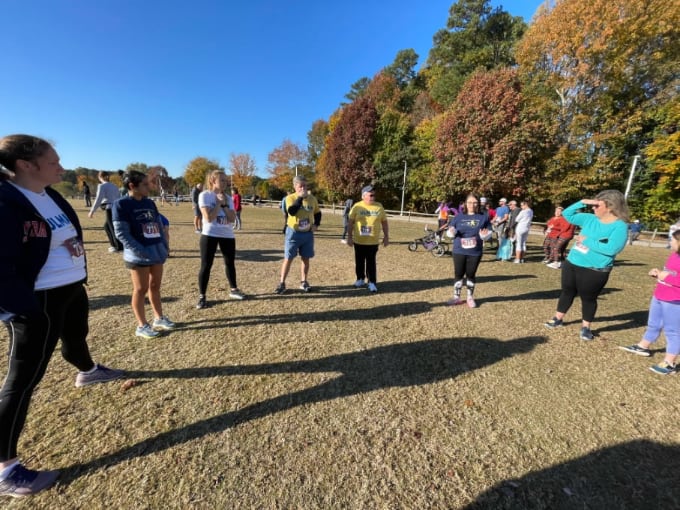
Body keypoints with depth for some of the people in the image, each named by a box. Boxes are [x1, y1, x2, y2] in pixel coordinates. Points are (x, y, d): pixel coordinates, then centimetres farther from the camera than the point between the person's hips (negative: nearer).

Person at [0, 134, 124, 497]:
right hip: (37, 301, -9)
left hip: (72, 288, 9)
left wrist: (75, 245, 6)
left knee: (76, 337, 32)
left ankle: (87, 372, 62)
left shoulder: (51, 196, 6)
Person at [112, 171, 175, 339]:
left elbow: (159, 225, 14)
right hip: (138, 256, -6)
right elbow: (121, 233, -15)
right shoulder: (121, 204, -9)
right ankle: (142, 326, 17)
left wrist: (165, 247, 5)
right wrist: (141, 252, -21)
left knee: (155, 287, 14)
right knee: (141, 289, 4)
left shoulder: (150, 203, 10)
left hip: (157, 252, 6)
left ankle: (159, 318, 27)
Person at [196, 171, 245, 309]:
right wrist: (219, 203, -13)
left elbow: (233, 218, -3)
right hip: (210, 235, -5)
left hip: (227, 235, 5)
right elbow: (209, 217, -19)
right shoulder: (205, 195, -7)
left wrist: (224, 204, -11)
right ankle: (201, 296, 11)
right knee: (206, 265, 0)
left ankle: (233, 290, 30)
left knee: (230, 262, 14)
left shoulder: (228, 197, 7)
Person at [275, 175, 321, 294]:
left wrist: (316, 224, 3)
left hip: (308, 234, 3)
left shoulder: (312, 198, 3)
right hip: (293, 233, -3)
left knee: (305, 259, 9)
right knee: (288, 259, 0)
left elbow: (317, 213, 18)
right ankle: (282, 283, 10)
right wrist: (300, 197, -26)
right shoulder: (290, 198, -9)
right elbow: (291, 211, -29)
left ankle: (303, 282, 24)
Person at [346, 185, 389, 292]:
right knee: (359, 262, 12)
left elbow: (384, 223, 7)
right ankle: (360, 279, 29)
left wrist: (386, 237, 5)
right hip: (359, 241, 1)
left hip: (373, 241, 0)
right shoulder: (357, 206, -3)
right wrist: (349, 237, -4)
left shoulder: (379, 207, 1)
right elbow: (351, 223, 0)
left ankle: (372, 283, 9)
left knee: (371, 263, 2)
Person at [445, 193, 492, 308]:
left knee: (471, 275, 10)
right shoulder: (459, 216, 2)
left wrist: (485, 235, -18)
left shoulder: (483, 217, 2)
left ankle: (470, 298, 25)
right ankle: (456, 297, 18)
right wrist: (452, 232, -18)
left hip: (475, 252, 0)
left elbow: (489, 233, 5)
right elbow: (450, 231, 5)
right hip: (459, 251, 0)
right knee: (458, 274, 6)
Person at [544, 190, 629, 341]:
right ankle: (558, 319, 30)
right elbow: (567, 214, 14)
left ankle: (586, 327, 25)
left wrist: (587, 241, -17)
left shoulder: (620, 226, -12)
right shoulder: (590, 219, 6)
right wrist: (582, 202, 0)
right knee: (567, 291, 16)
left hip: (594, 270, -6)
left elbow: (611, 249, -23)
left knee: (588, 298, 8)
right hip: (571, 264, 6)